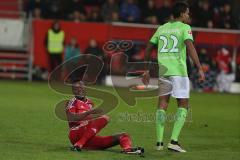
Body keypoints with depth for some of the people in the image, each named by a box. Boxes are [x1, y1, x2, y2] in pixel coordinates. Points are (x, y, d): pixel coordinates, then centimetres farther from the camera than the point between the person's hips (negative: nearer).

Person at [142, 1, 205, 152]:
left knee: (163, 104, 10)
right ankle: (174, 141, -9)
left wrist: (146, 70, 24)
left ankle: (159, 142, 5)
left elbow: (148, 48, 17)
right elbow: (190, 46, -17)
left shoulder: (162, 28, 16)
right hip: (179, 71, -5)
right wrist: (200, 68, -20)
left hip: (162, 71, 5)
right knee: (183, 105, 3)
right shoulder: (184, 27, -1)